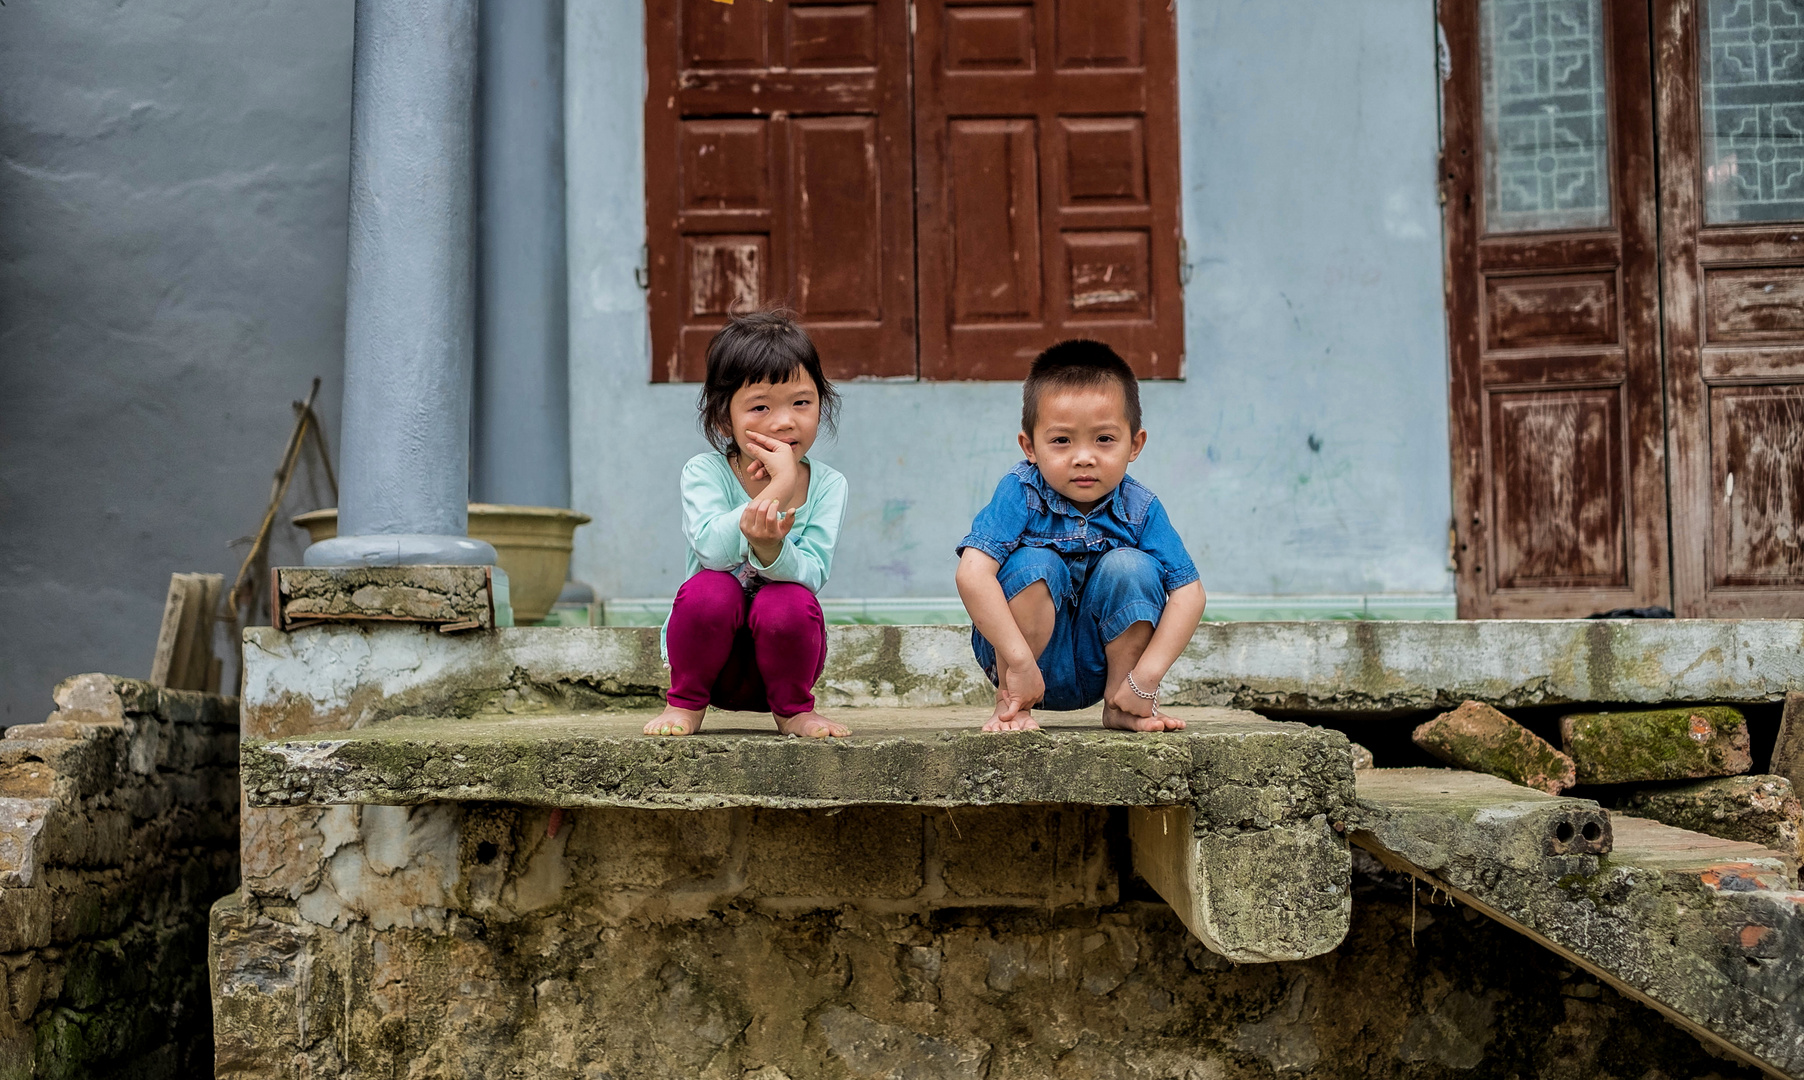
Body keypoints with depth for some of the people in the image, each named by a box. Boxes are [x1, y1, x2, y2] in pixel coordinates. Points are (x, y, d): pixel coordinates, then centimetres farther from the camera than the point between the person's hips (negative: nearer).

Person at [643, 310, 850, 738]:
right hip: (714, 654, 0)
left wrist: (770, 547, -43)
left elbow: (811, 574, -21)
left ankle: (793, 708, -2)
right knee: (709, 589, -31)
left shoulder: (827, 485, -6)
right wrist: (778, 489, -35)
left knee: (790, 601, -31)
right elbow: (713, 548, -29)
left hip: (778, 659, 1)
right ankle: (685, 703, -4)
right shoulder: (704, 473, -10)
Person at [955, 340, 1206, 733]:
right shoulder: (1020, 494, -18)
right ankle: (1011, 702, -13)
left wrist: (1146, 677, -25)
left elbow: (1189, 593, -15)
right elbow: (973, 574, -31)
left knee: (1130, 566, -21)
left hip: (1097, 665, 2)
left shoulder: (1140, 509, -11)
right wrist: (1020, 662, -36)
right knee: (1035, 564, -27)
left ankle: (1118, 704, -6)